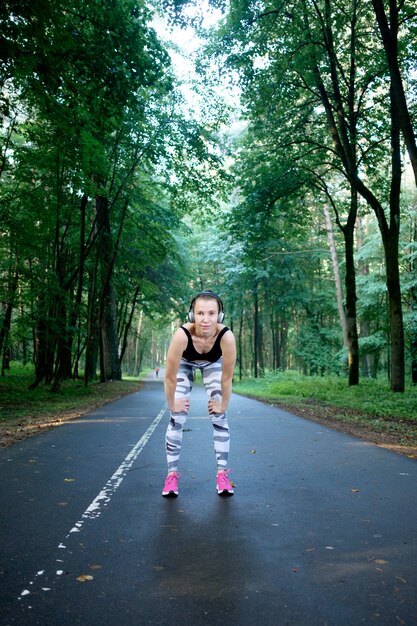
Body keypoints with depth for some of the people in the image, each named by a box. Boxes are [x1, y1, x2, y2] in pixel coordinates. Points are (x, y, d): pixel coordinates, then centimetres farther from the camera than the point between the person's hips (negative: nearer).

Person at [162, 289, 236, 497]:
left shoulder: (227, 336, -41)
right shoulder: (182, 335, -43)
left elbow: (227, 378, -24)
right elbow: (170, 377, -28)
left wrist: (222, 405, -13)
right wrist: (172, 404, -15)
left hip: (213, 364, 1)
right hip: (185, 364, -1)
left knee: (219, 418, -4)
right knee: (177, 419, -6)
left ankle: (222, 474, 7)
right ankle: (172, 474, 6)